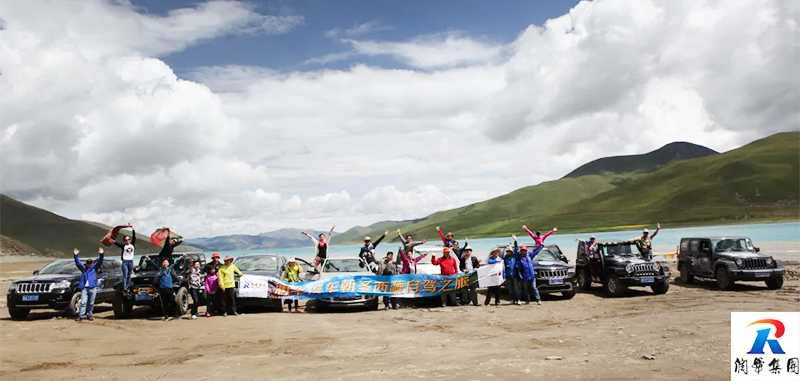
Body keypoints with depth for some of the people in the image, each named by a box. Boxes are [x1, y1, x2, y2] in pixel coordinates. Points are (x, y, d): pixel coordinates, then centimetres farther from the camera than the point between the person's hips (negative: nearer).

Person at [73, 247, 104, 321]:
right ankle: (81, 315, -6)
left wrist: (101, 254, -17)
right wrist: (75, 255, -13)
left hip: (93, 288, 0)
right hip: (84, 288, 0)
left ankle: (89, 315, 16)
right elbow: (78, 263, 0)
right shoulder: (83, 268, 11)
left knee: (91, 303, 7)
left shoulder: (94, 267, 10)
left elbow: (99, 262, -2)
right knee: (83, 302, -6)